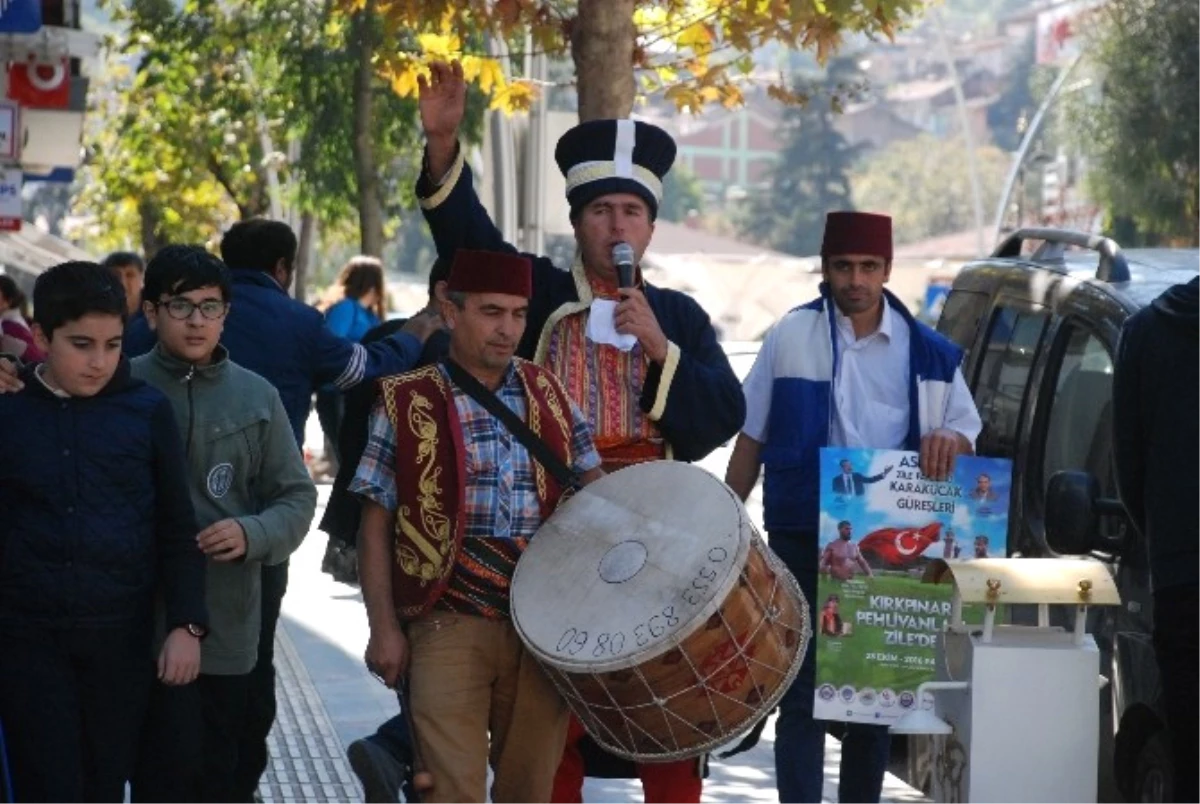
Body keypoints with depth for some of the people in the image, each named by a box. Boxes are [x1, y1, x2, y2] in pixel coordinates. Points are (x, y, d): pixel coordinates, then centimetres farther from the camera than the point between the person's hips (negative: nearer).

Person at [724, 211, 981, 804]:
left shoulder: (927, 353, 6)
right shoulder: (791, 337, 3)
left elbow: (967, 432, 13)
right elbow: (751, 439, 7)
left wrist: (949, 439, -11)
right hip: (801, 540, -2)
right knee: (801, 694, -4)